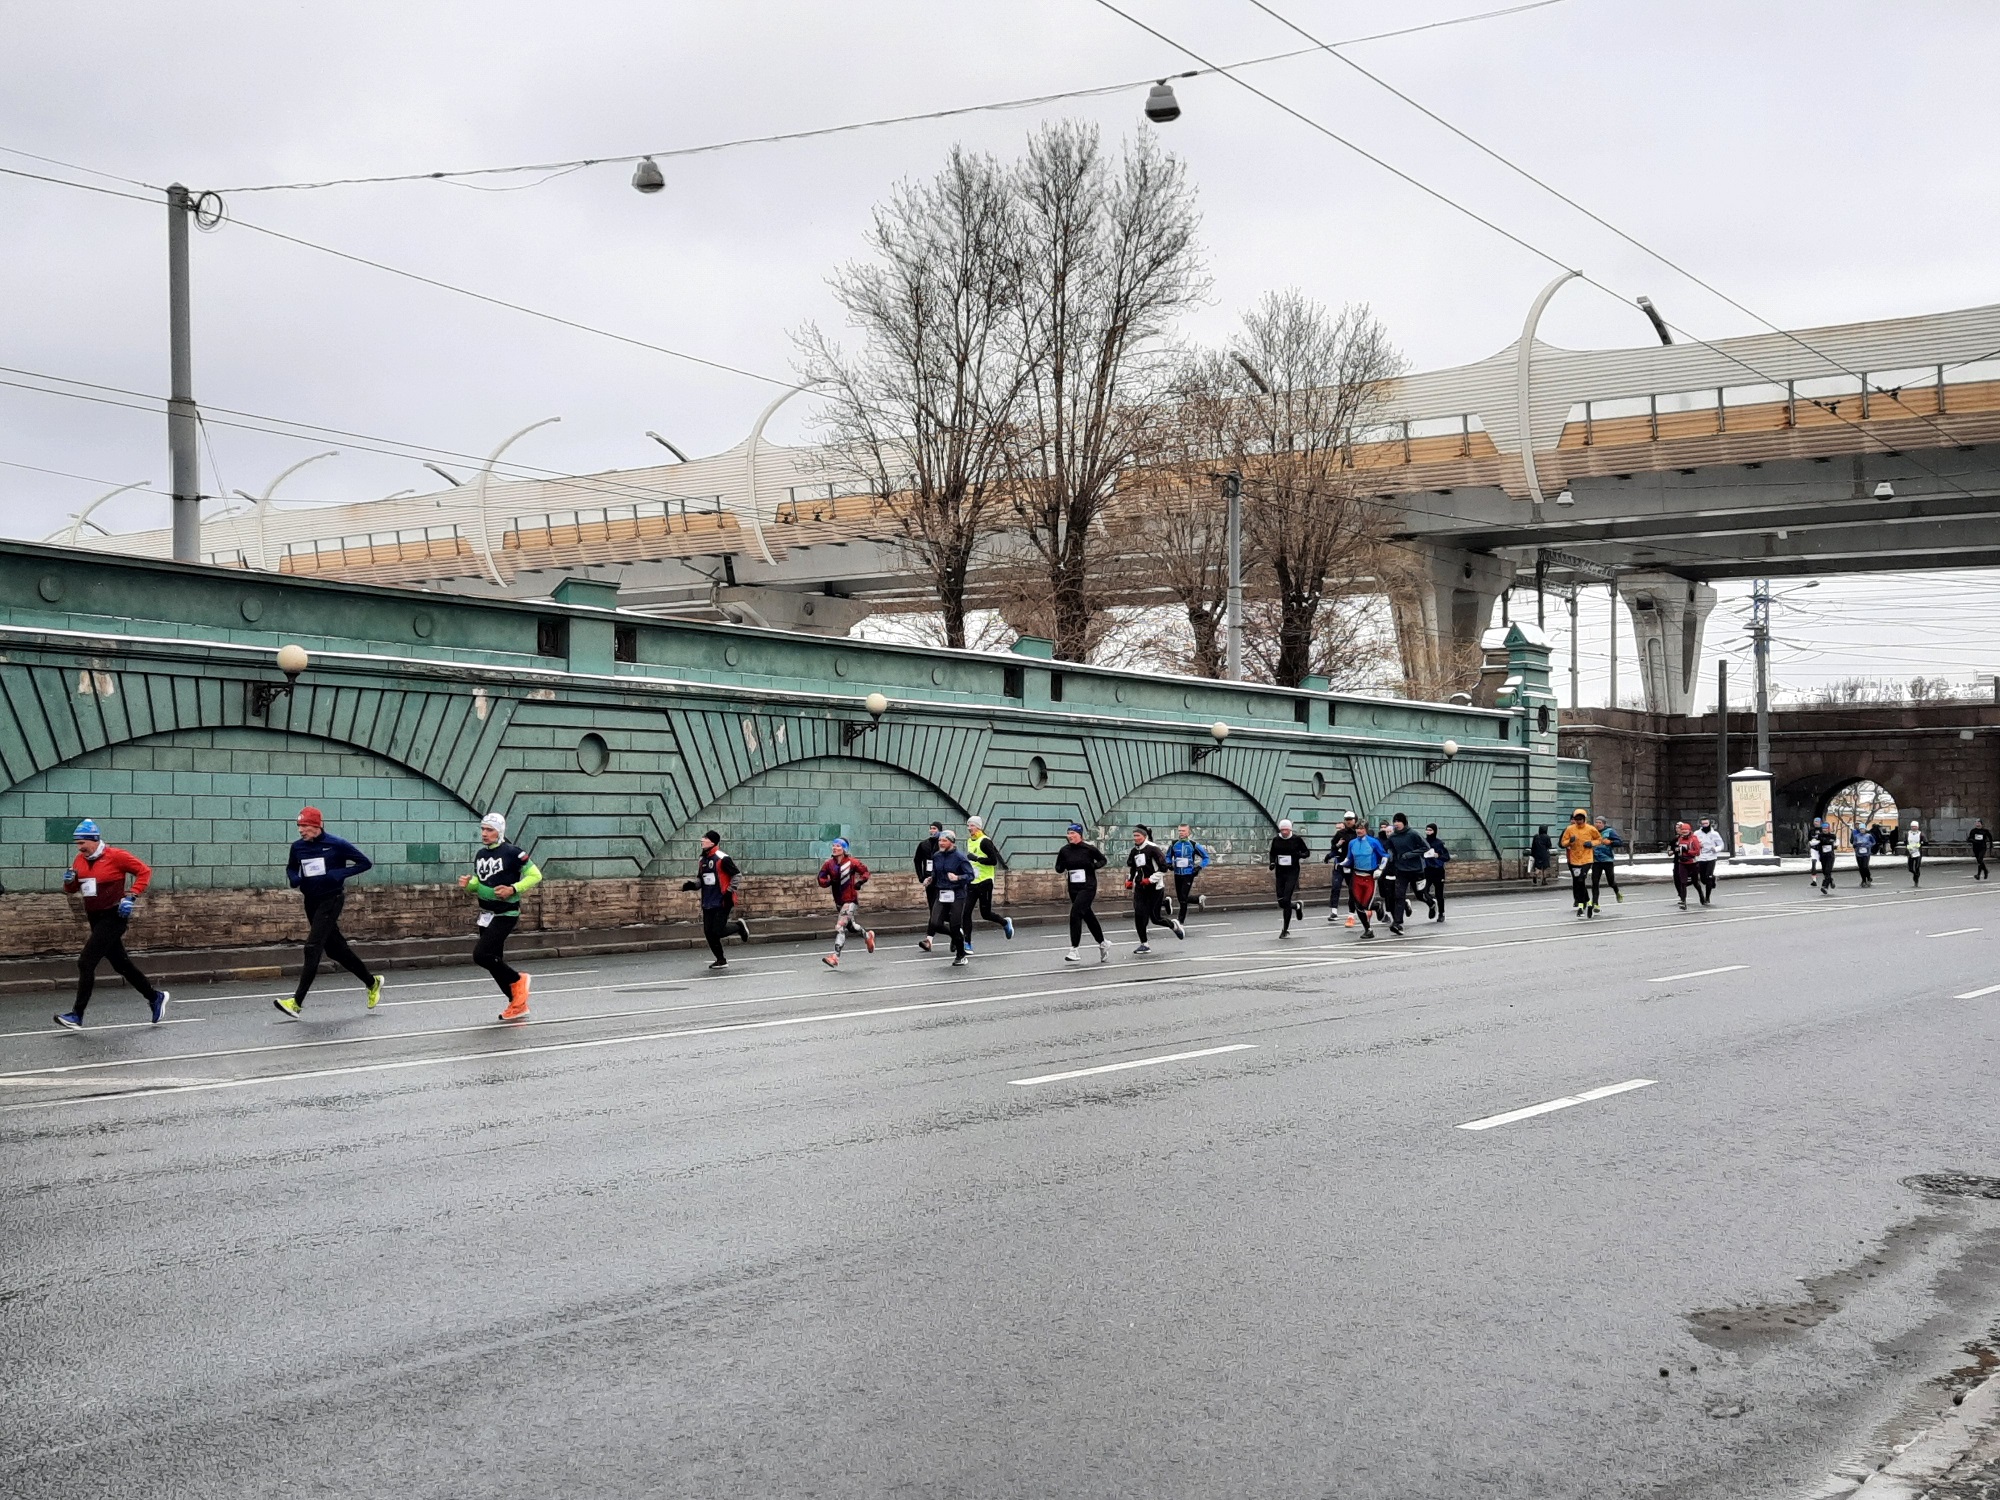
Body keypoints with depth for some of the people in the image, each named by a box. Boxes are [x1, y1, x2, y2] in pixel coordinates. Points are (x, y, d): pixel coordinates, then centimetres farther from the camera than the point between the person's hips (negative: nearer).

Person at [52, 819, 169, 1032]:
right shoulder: (80, 860, 7)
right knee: (121, 964, 15)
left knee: (86, 962, -14)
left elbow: (144, 870, -10)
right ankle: (155, 997, 30)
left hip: (113, 917, -8)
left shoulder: (115, 856, -13)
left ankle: (77, 1015, -12)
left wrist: (132, 896, -17)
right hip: (95, 919, 8)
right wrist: (69, 881, -8)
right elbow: (72, 890, 16)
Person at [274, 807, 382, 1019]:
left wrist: (339, 873, -18)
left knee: (313, 948, -15)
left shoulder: (337, 845, -12)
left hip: (331, 900, -7)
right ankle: (372, 982, 30)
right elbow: (291, 868, 22)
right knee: (335, 949, 13)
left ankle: (297, 1002, -17)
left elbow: (366, 863, -6)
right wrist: (295, 879, -2)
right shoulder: (298, 847, 3)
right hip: (311, 901, 7)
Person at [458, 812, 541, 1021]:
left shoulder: (512, 853, -13)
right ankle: (517, 1004, 22)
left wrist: (513, 889, -21)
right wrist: (467, 885, -1)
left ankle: (517, 980, 3)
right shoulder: (480, 855, 9)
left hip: (505, 915, -8)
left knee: (481, 954, -18)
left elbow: (535, 876, -10)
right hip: (486, 915, 8)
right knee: (494, 961, 10)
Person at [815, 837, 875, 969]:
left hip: (851, 900, -6)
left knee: (840, 927, -17)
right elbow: (821, 879, 3)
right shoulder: (829, 864, 0)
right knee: (850, 925, 22)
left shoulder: (851, 862, -10)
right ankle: (867, 936, 52)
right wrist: (828, 882, -18)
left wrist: (860, 881, -15)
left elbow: (865, 871, 2)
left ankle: (835, 957, -19)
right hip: (838, 902, 6)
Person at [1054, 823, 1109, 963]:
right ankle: (1103, 944, 34)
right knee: (1088, 916, 15)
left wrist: (1094, 865, -13)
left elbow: (1102, 860, 7)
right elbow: (1058, 868, 11)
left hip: (1088, 887, -5)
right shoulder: (1064, 851, 1)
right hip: (1073, 888, 5)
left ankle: (1074, 950, -15)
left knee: (1075, 914, -18)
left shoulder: (1089, 849, -8)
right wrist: (1062, 868, -12)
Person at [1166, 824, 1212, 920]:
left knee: (1183, 899, -11)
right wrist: (1169, 863, -2)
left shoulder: (1194, 845, -5)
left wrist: (1200, 867, -9)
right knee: (1180, 899, 10)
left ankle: (1181, 920, 0)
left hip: (1188, 875, -4)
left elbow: (1206, 857, 4)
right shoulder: (1174, 844, 3)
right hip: (1177, 875, 4)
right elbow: (1168, 856, 19)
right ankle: (1199, 899, 35)